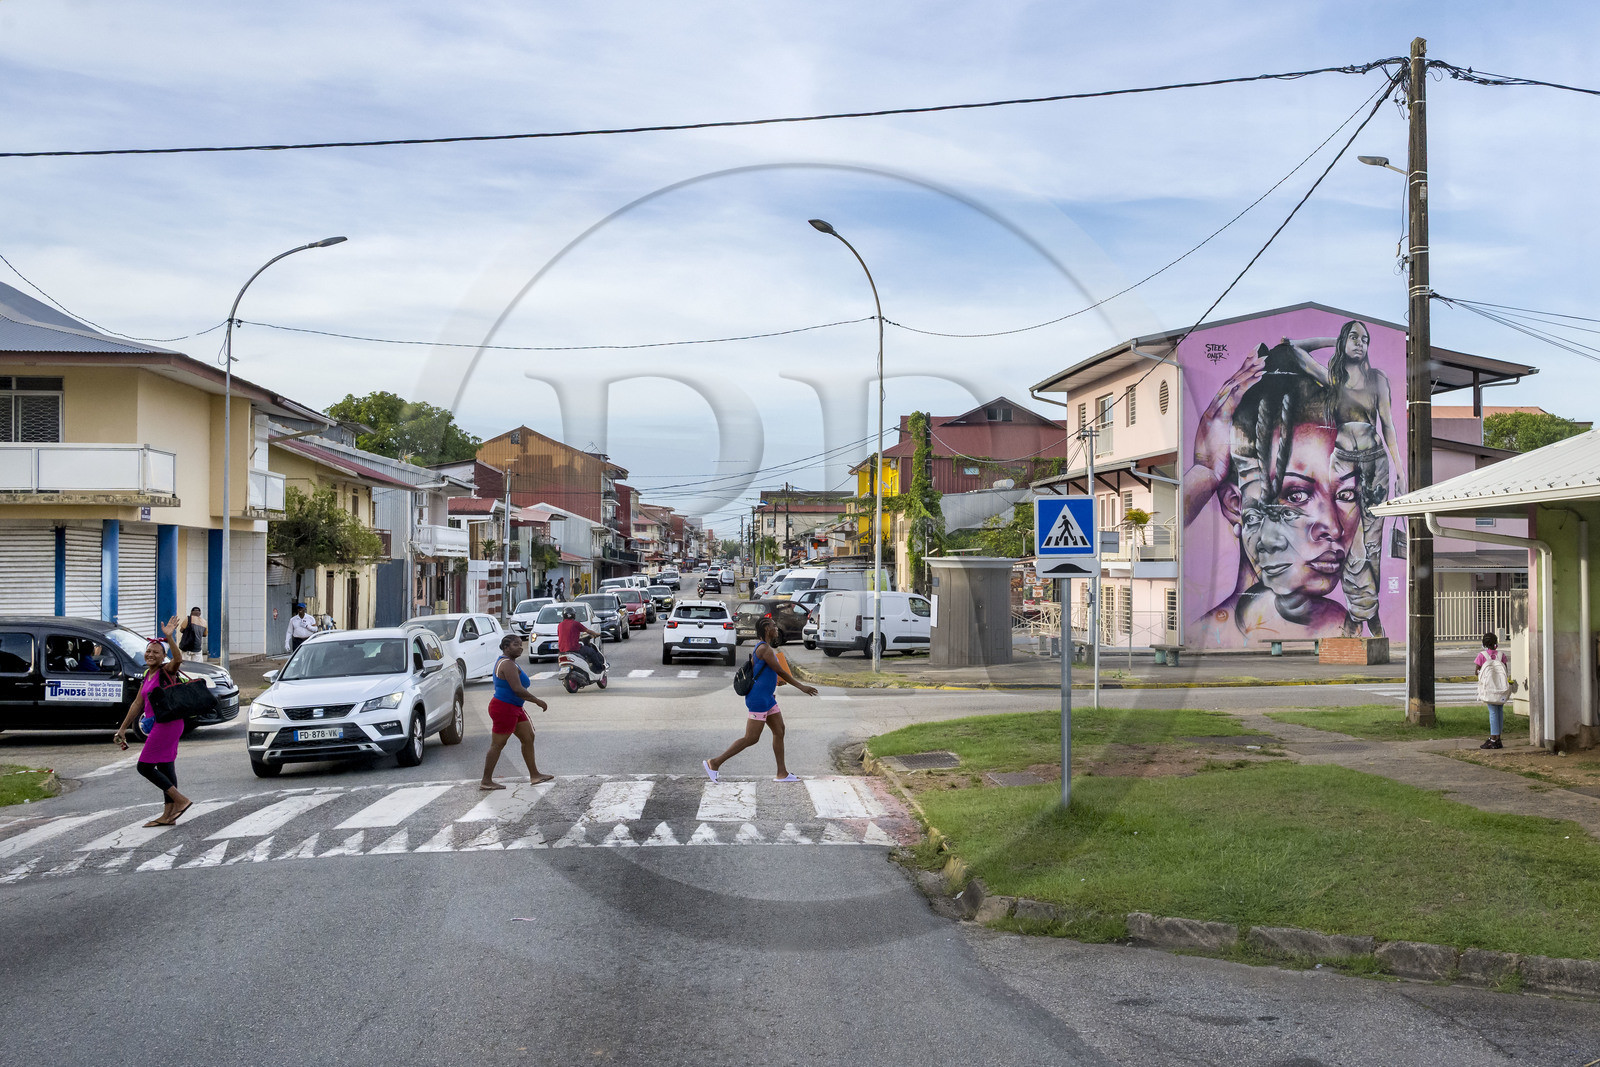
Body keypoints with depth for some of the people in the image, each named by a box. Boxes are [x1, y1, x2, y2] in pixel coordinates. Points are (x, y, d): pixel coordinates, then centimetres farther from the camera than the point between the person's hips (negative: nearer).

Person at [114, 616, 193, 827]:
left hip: (168, 723, -9)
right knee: (165, 768, 9)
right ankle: (168, 814, 12)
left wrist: (170, 637, -42)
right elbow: (137, 705, 22)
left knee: (145, 766, -10)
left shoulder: (166, 671, -8)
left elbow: (178, 658, -31)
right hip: (157, 726, 9)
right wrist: (122, 729, 24)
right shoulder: (147, 677, 17)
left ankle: (180, 800, -7)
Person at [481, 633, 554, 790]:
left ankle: (534, 775, 14)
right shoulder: (508, 664, -19)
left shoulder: (505, 662, 15)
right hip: (504, 709, -11)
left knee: (528, 738, 10)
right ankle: (486, 781, 3)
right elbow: (518, 689, -26)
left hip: (514, 709, 11)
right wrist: (538, 701, -18)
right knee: (497, 745, -4)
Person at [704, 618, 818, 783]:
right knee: (751, 739, -8)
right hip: (758, 699, -11)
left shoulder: (762, 648, 15)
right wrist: (802, 687, -12)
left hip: (767, 698, 11)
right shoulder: (765, 649, -16)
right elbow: (781, 672, -16)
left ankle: (782, 773, 13)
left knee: (779, 731, 10)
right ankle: (714, 763, -3)